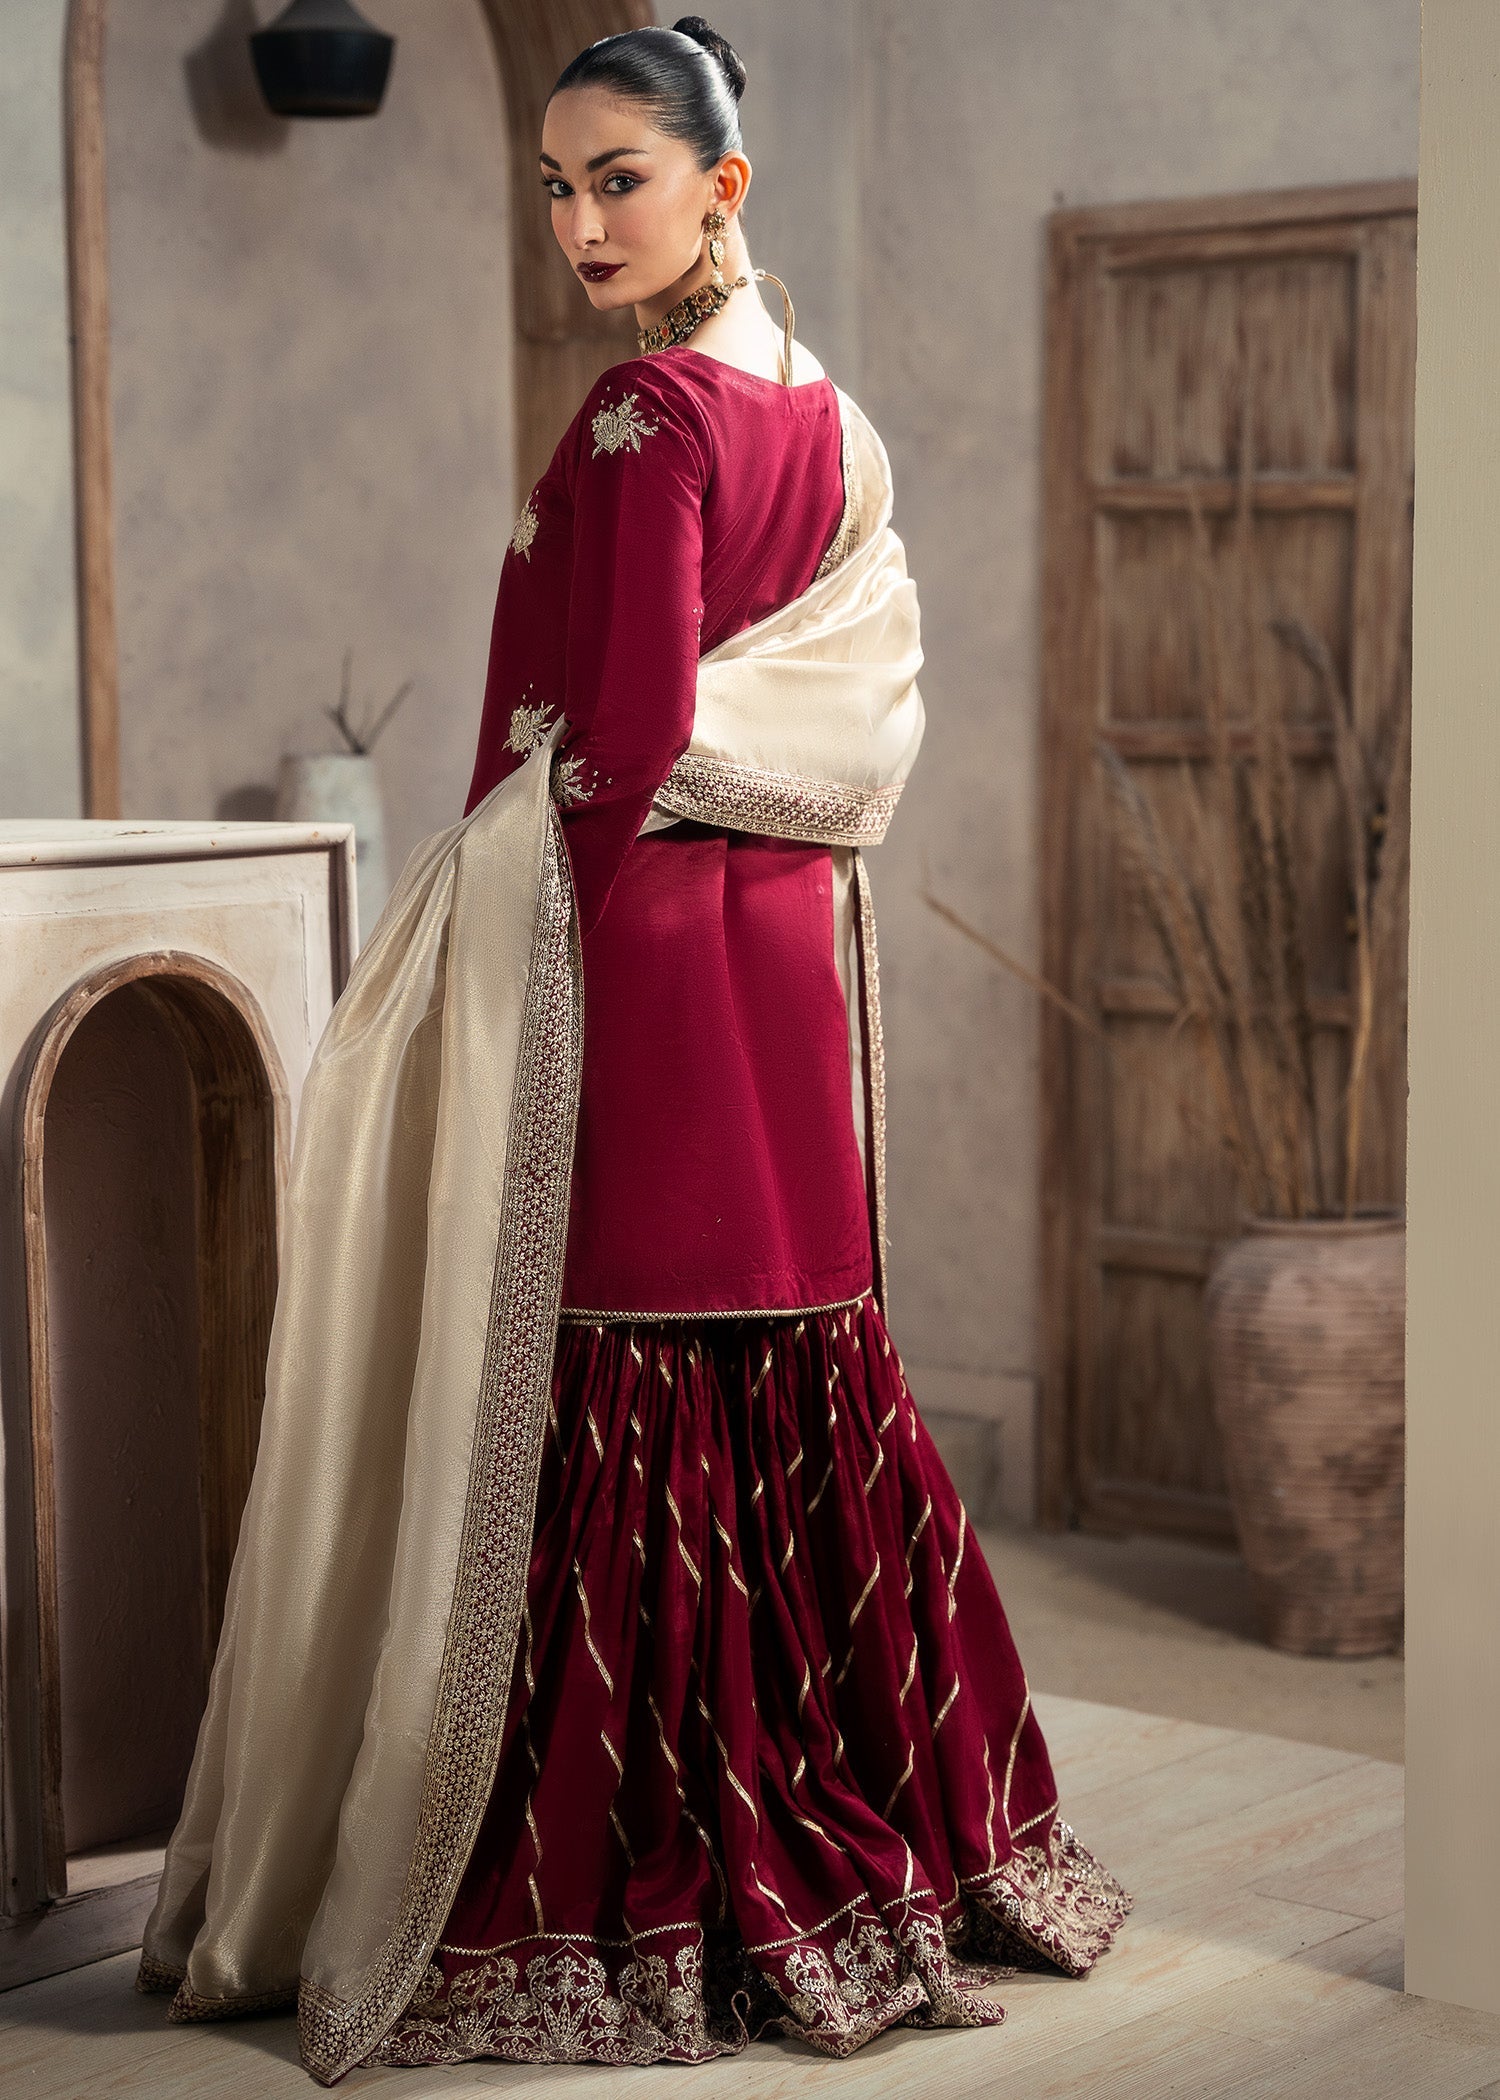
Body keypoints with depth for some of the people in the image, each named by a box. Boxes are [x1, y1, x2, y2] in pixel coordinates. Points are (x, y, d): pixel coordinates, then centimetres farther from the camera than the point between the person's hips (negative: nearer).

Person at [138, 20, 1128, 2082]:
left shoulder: (644, 419, -14)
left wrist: (510, 956, -10)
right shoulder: (824, 411, 12)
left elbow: (620, 746, -17)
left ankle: (622, 1897, 4)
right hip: (792, 944, 9)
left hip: (639, 950, -9)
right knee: (797, 1372, 13)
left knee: (626, 1392, -3)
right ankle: (881, 1827, 22)